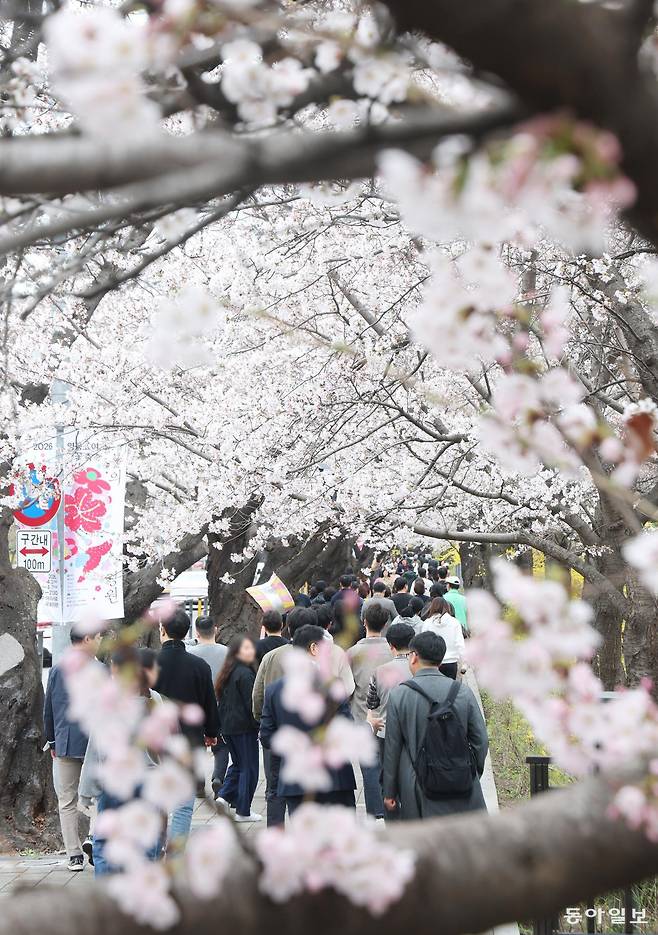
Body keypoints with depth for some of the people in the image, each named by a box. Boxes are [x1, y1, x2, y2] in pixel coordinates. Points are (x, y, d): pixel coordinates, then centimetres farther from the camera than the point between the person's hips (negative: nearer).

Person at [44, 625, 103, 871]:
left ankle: (74, 855, 9)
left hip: (65, 745, 3)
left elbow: (48, 710, 10)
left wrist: (52, 742, 18)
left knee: (67, 801, 8)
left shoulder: (57, 671, 5)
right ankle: (93, 836, -6)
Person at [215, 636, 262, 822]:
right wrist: (258, 725, -11)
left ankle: (225, 795, 7)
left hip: (227, 727, 8)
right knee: (249, 768, 1)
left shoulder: (227, 674, 11)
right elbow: (251, 703, -18)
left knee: (238, 763, 21)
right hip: (244, 726, -8)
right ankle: (243, 811, 4)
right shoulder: (245, 674, -15)